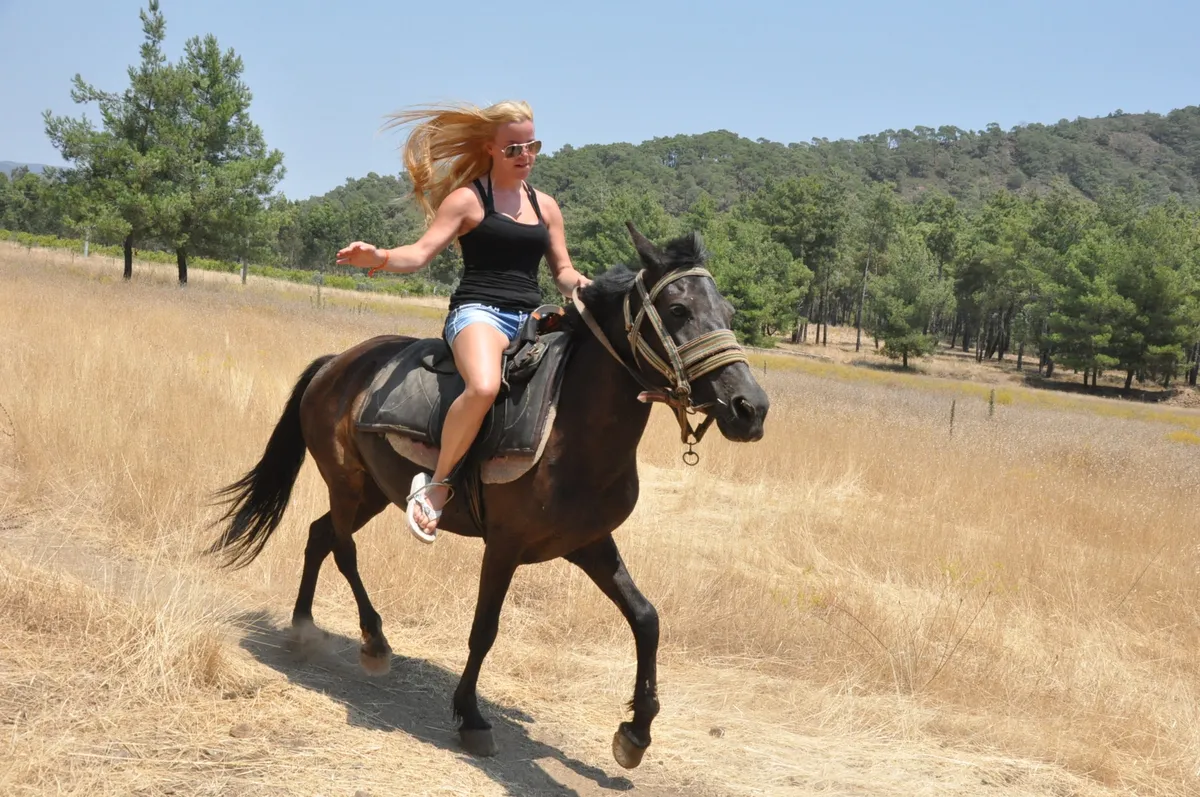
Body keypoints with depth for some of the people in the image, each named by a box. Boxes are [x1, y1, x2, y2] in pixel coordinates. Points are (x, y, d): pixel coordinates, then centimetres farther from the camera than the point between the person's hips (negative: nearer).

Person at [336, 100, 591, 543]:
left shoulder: (545, 206, 20)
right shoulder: (467, 199, 4)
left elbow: (562, 271, 20)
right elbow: (421, 254, -5)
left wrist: (579, 284, -4)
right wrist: (378, 258, -25)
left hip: (531, 319, 6)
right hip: (478, 312, -6)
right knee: (483, 387, -38)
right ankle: (437, 482, -18)